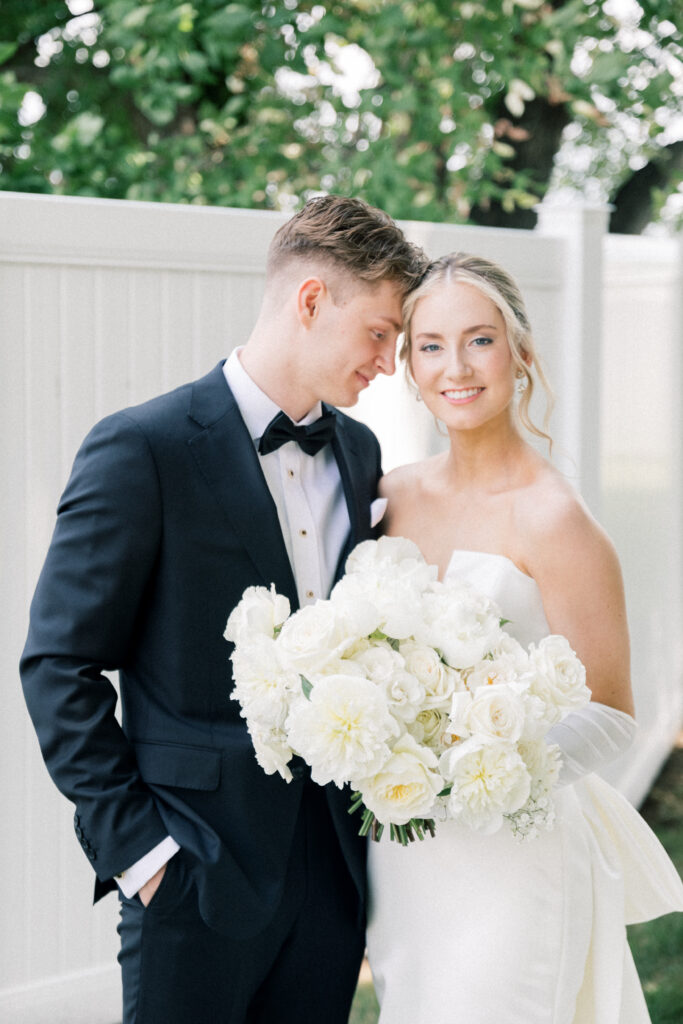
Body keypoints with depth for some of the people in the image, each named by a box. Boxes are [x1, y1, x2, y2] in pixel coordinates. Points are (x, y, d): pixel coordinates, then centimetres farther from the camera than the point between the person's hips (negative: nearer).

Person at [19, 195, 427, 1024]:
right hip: (201, 865, -6)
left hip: (334, 862, 6)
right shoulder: (142, 450, -11)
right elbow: (60, 666, -10)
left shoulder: (358, 452, 10)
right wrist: (134, 844, -13)